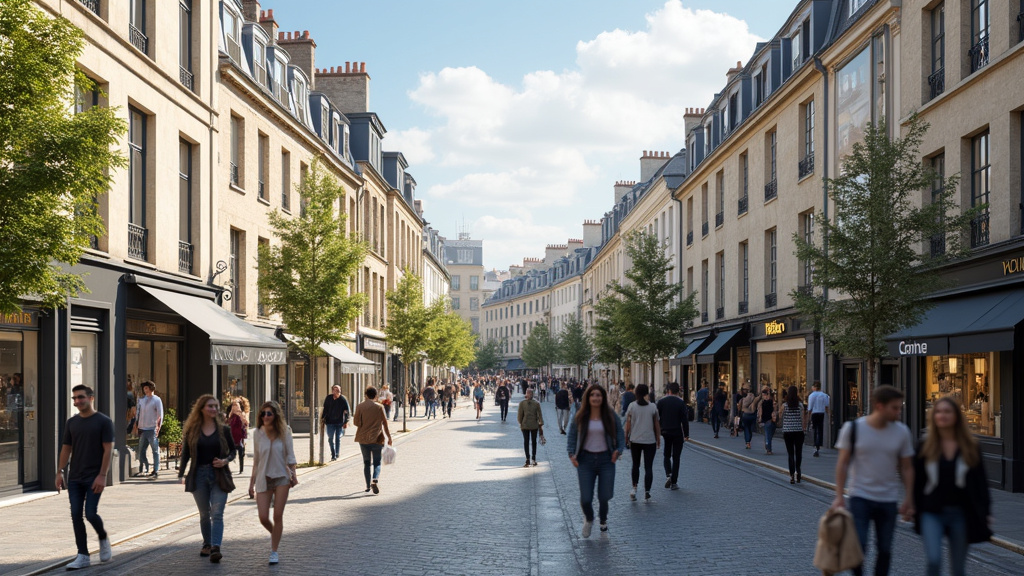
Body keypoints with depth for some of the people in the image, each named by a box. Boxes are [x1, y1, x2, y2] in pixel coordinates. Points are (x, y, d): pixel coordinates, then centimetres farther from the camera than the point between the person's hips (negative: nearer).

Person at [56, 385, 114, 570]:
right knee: (76, 515, 1)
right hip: (74, 478, 5)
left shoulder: (103, 422, -6)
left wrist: (102, 475, -16)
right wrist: (60, 473, 5)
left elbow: (108, 449, -10)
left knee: (90, 513, -10)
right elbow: (66, 449, 13)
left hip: (94, 477, -5)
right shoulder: (71, 423, 9)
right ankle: (83, 556, 7)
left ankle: (103, 539, 21)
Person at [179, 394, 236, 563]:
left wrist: (225, 460, -10)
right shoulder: (192, 431, 4)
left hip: (219, 475, -1)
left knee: (217, 513, -12)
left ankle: (215, 548, -20)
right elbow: (186, 454, 8)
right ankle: (207, 545, 25)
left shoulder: (224, 429, 3)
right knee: (204, 514, 10)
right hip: (199, 475, 1)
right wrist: (181, 474, 1)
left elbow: (233, 450, 10)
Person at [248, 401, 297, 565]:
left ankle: (274, 551, 9)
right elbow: (256, 460, 9)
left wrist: (293, 475, -8)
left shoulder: (284, 431, -3)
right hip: (263, 478, 2)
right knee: (263, 518, -4)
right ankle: (274, 534, 29)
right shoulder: (258, 433, 2)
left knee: (278, 516, -2)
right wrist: (252, 482, 10)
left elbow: (290, 455, 1)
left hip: (281, 477, -1)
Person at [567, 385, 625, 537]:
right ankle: (588, 519, 31)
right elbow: (571, 436, 5)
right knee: (585, 498, -5)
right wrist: (572, 454, -9)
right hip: (586, 460, 0)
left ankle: (603, 520, 35)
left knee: (604, 496, 1)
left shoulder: (611, 416, 1)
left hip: (606, 459, 0)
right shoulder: (580, 417, 0)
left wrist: (619, 450, -9)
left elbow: (620, 434, 7)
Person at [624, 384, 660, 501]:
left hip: (635, 440, 1)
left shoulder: (632, 406, -4)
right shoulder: (653, 407, -4)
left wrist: (626, 438, 8)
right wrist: (658, 439, 11)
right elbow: (657, 425, 1)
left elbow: (628, 424, -2)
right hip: (650, 440, -1)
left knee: (635, 465, 17)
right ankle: (647, 492, 1)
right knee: (648, 467, 3)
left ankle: (634, 488, 8)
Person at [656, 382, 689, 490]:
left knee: (667, 455, 18)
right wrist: (686, 434, -2)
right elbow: (684, 420, -9)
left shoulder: (661, 401, -1)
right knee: (676, 457, 6)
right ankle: (674, 482, 5)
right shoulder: (681, 402, -8)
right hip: (677, 433, -2)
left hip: (665, 432, 2)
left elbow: (657, 417, 2)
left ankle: (668, 474, -6)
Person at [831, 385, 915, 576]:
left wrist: (909, 499, 3)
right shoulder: (853, 428, -8)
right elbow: (843, 463, -2)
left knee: (885, 550, 7)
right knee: (858, 545, -12)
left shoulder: (902, 432, -1)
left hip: (888, 501, 3)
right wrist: (839, 496, -6)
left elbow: (906, 468, 6)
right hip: (860, 497, -3)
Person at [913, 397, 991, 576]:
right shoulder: (925, 447, 1)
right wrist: (914, 509, 1)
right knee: (934, 561, -17)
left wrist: (985, 511, 0)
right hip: (932, 513, -1)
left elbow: (980, 481, 5)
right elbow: (916, 480, 3)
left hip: (960, 514, 1)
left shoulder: (970, 447, 3)